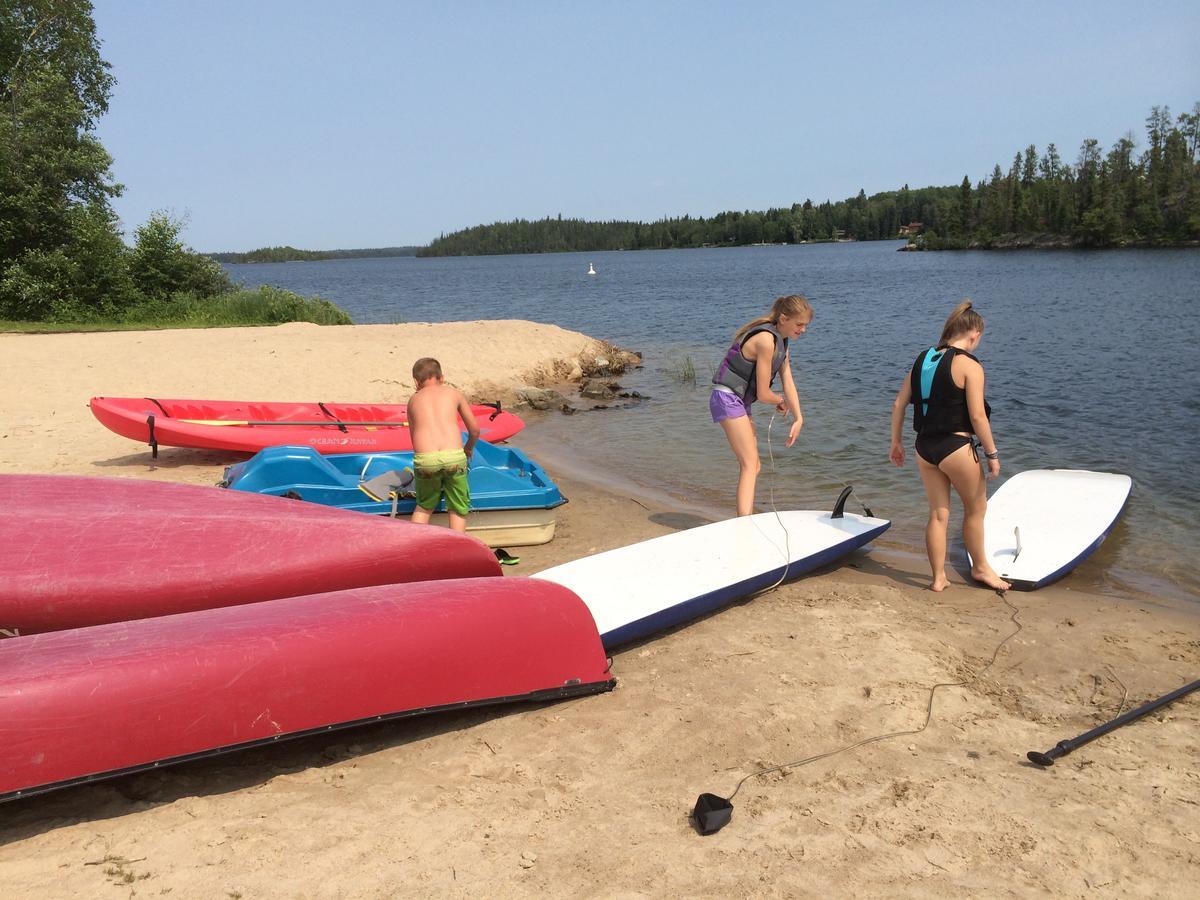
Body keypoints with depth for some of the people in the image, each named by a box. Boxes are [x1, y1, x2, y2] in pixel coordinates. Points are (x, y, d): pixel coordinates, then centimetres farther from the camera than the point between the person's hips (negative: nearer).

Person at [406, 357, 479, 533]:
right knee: (458, 509, 17)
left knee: (424, 507, 24)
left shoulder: (413, 400, 22)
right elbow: (475, 429, 24)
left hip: (425, 459, 1)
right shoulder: (454, 393, 20)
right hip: (454, 457, -1)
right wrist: (469, 448, 45)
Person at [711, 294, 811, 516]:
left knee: (752, 465, 16)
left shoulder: (780, 341, 10)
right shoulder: (766, 340, -21)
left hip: (739, 402, 10)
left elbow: (788, 384, 8)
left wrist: (799, 419, 0)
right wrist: (781, 401, 2)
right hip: (728, 399, -10)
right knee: (749, 465, -15)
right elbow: (763, 393, -19)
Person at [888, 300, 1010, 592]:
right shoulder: (969, 365, -12)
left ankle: (939, 578, 22)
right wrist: (992, 453, -6)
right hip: (956, 447, -6)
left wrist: (896, 442, 16)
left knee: (938, 514, 15)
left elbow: (899, 404, 7)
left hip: (924, 447, 6)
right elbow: (977, 417, -16)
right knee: (976, 508, 17)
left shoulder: (922, 359, 6)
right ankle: (980, 567, 33)